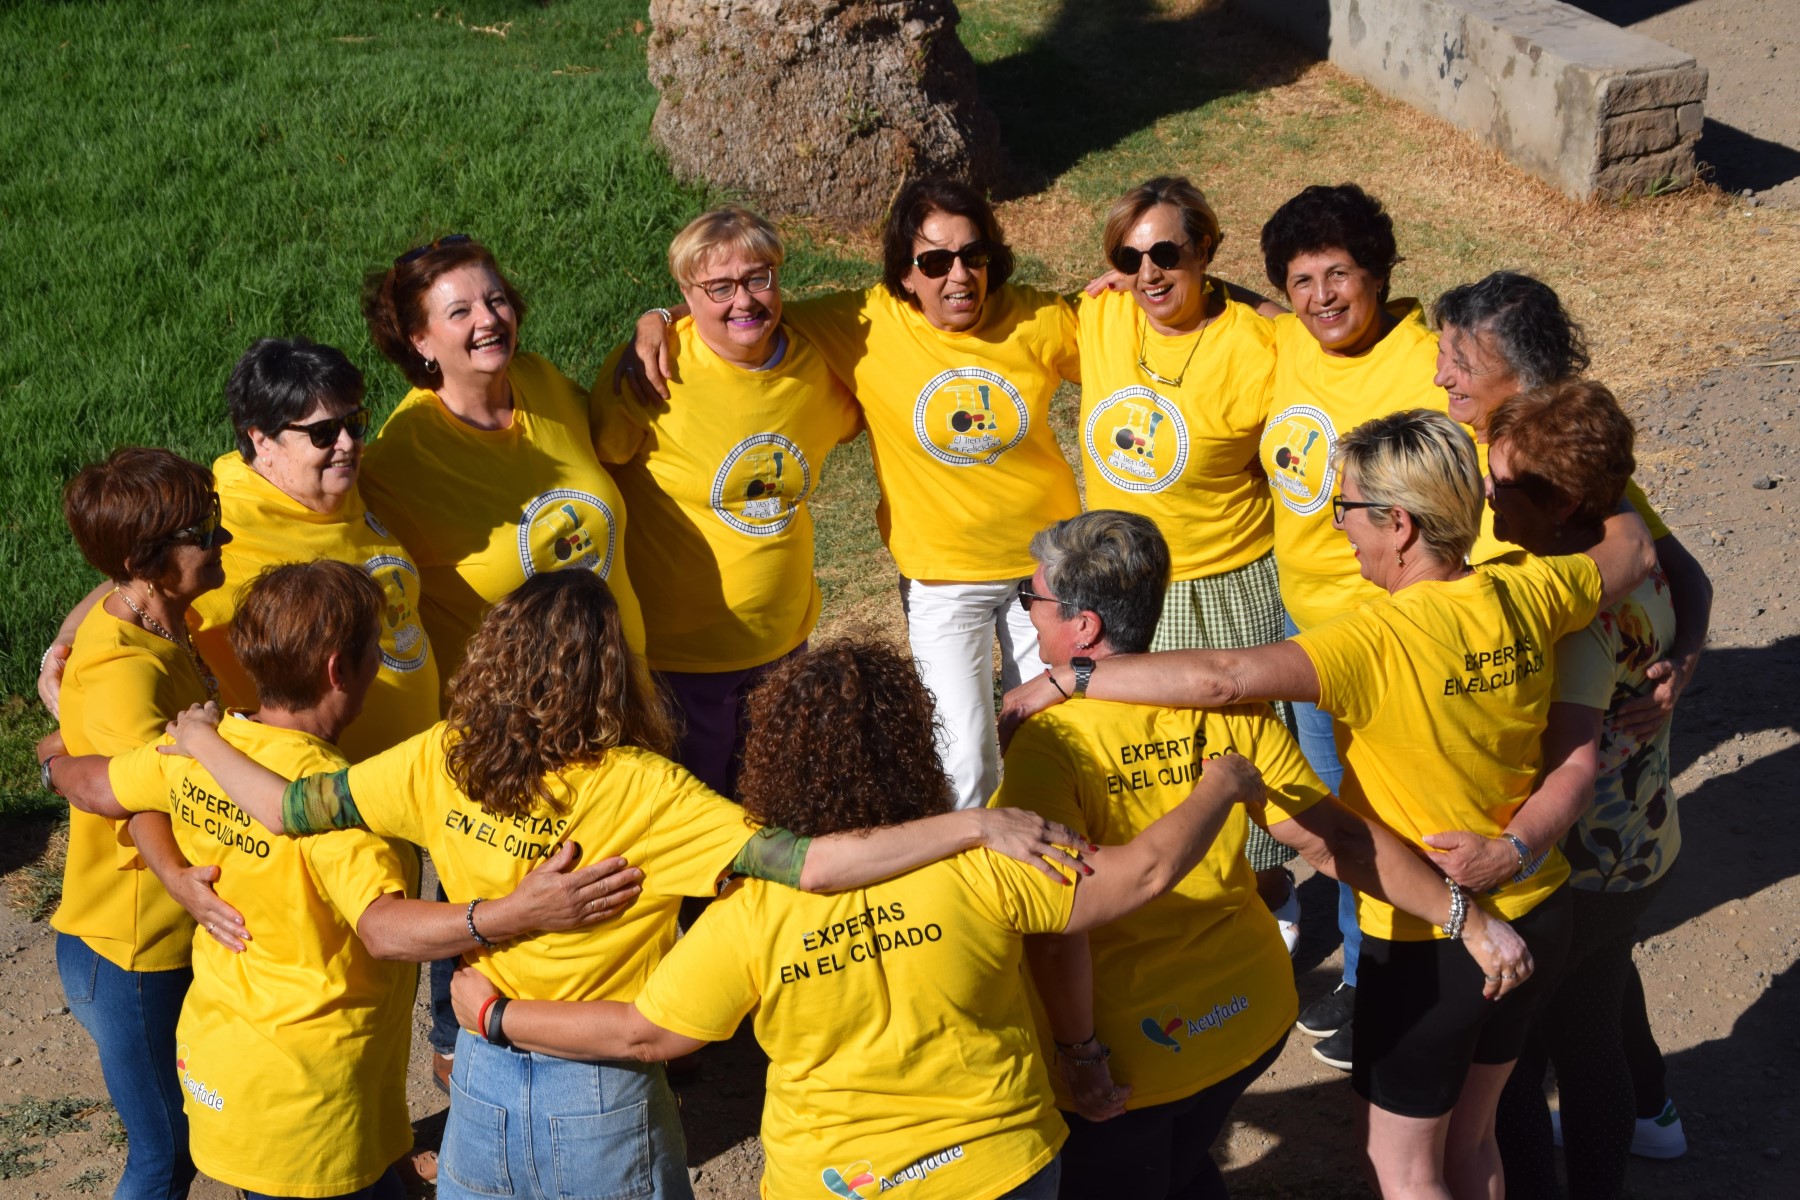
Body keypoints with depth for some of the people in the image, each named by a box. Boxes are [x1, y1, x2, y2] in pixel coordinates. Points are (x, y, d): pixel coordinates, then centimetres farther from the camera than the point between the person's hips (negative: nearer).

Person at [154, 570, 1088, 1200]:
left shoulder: (441, 764, -12)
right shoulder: (644, 794, -24)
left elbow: (288, 808, -5)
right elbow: (808, 864, -33)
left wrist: (199, 739, 14)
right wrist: (976, 826, -33)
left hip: (482, 1085, 3)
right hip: (604, 1102, -3)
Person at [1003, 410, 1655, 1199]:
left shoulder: (1380, 643, -30)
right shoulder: (1526, 596, -10)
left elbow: (1222, 677, -42)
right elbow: (1631, 551, 10)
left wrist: (1067, 679, -32)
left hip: (1428, 938, -7)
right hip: (1534, 912, 7)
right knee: (1467, 1135, 25)